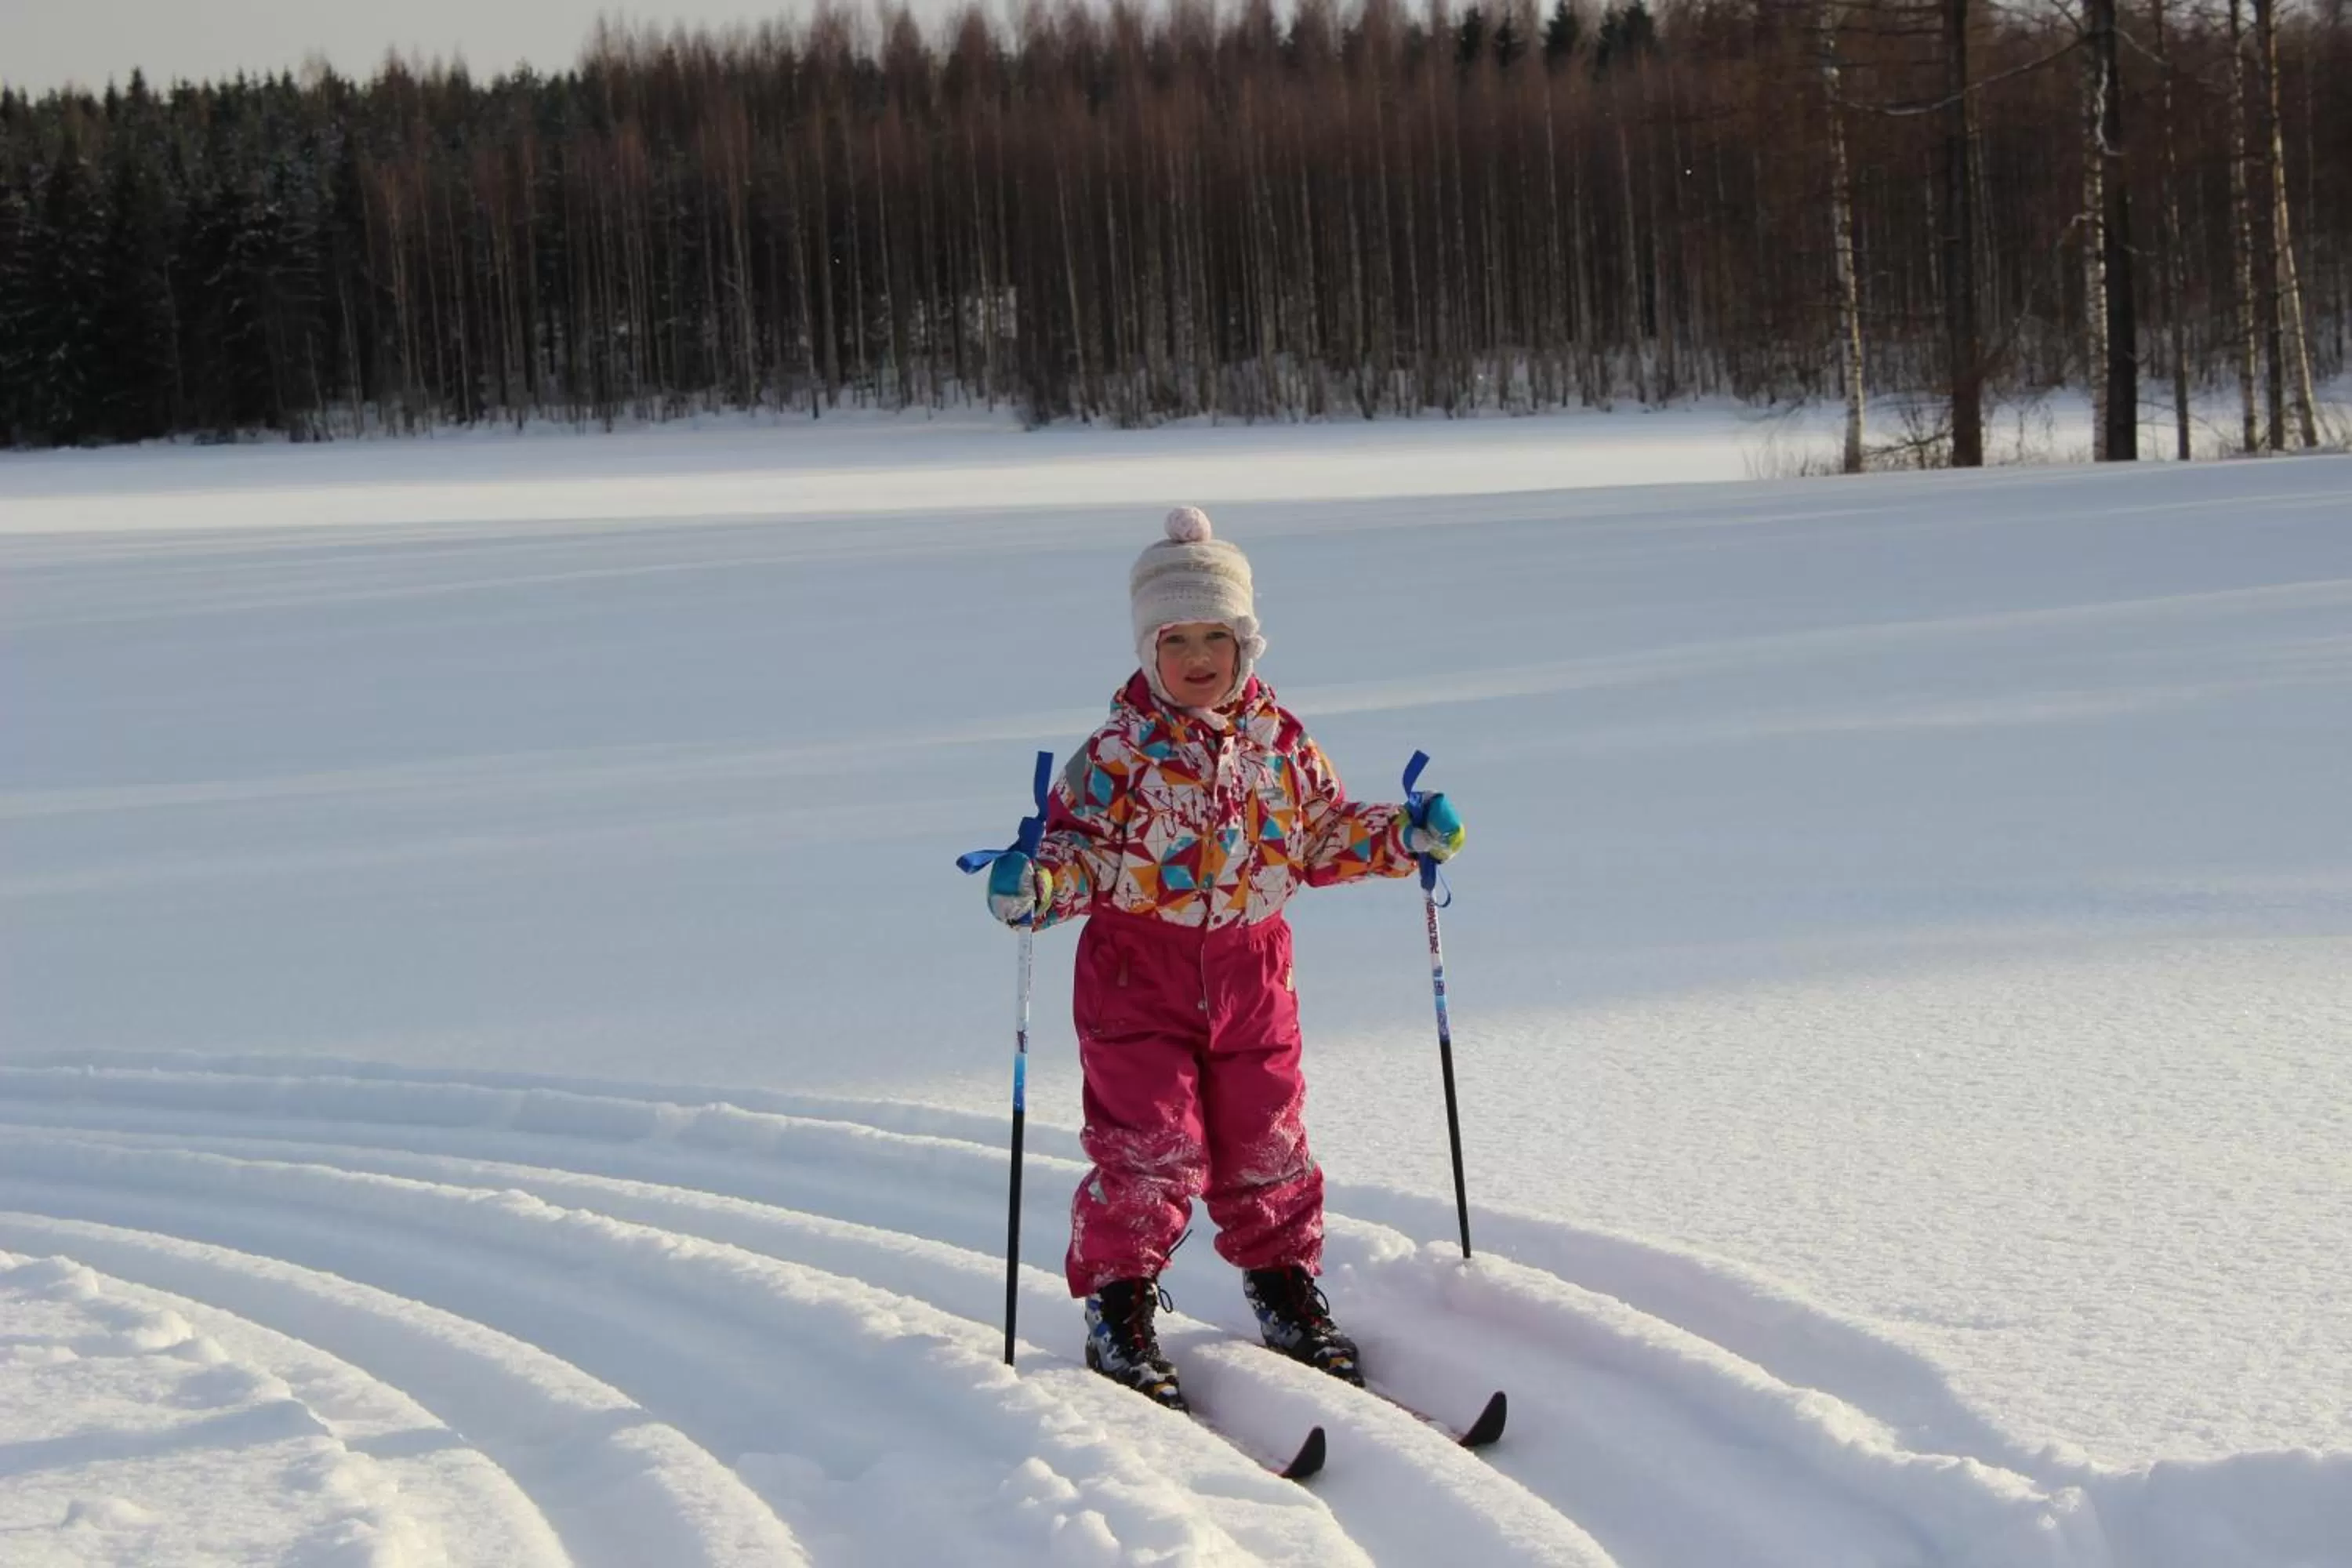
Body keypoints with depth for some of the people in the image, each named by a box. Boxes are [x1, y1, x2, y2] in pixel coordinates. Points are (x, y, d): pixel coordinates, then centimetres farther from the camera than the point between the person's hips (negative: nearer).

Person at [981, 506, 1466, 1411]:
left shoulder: (1279, 742, 3)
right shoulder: (1119, 753, -9)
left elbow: (1326, 835, 14)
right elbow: (1079, 844, -10)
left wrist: (1405, 837, 3)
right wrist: (1036, 886, -30)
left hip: (1251, 971, 3)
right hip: (1138, 972, -3)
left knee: (1266, 1144, 11)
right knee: (1147, 1149, -7)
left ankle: (1284, 1286, 29)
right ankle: (1118, 1306, 7)